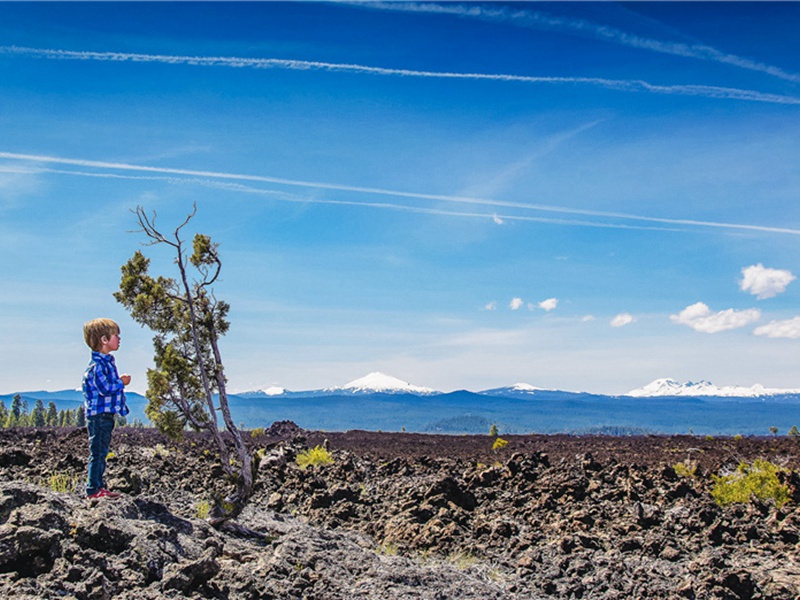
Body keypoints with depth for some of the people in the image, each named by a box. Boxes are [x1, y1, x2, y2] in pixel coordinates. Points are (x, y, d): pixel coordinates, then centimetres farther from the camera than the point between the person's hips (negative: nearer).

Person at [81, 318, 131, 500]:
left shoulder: (107, 361, 15)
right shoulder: (97, 365, -17)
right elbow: (104, 388, -24)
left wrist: (120, 382, 8)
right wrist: (121, 382, -12)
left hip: (106, 414, 10)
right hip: (98, 414, -10)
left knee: (102, 452, 15)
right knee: (97, 452, -6)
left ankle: (100, 486, 22)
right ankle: (93, 490, -2)